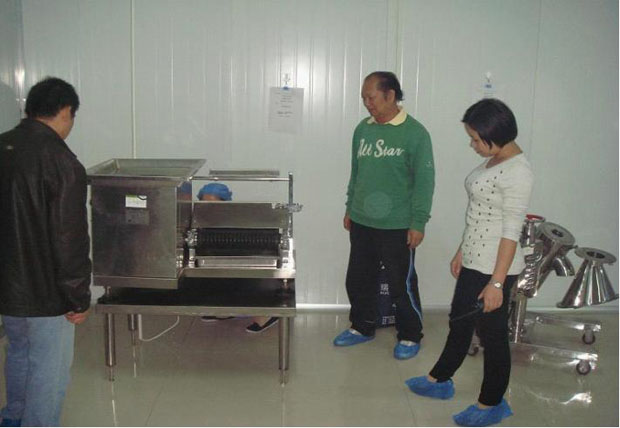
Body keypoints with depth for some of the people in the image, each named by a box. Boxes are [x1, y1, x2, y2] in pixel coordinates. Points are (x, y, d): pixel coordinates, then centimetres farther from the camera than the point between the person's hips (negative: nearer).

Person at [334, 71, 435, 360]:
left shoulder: (415, 133, -12)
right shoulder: (362, 129, 6)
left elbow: (424, 181, -12)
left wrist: (418, 223, -14)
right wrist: (350, 209, 17)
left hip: (397, 227, -6)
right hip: (361, 223, 6)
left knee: (402, 285, 5)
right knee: (358, 279, 15)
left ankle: (410, 337, 24)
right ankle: (362, 327, 35)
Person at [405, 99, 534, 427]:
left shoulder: (517, 172, -21)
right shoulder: (492, 161, 7)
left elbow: (511, 232, -22)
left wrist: (497, 282, -23)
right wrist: (461, 252, 20)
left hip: (494, 268, -9)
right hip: (473, 262, 10)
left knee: (492, 335, 7)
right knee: (459, 323, 22)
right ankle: (438, 381, 41)